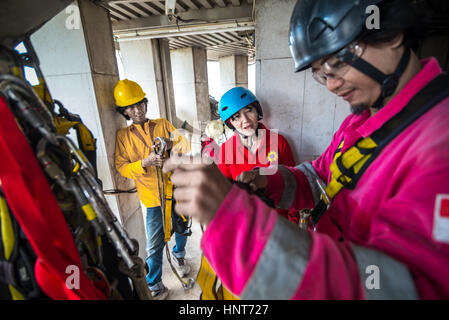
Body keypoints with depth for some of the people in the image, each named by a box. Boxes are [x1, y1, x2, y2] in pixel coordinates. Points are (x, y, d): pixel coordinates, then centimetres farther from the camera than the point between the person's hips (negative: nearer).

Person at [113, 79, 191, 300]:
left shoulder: (163, 124, 5)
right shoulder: (123, 135, 1)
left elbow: (184, 145, 0)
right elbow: (122, 167, -6)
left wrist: (172, 144, -23)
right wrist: (145, 162, -23)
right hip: (153, 197, -2)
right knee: (154, 246, 3)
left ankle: (178, 255, 53)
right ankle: (155, 287, 27)